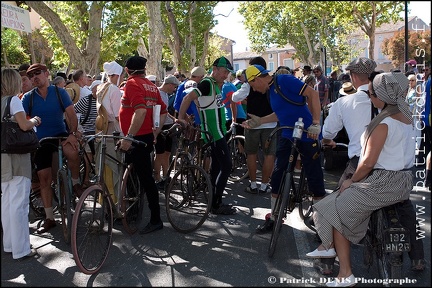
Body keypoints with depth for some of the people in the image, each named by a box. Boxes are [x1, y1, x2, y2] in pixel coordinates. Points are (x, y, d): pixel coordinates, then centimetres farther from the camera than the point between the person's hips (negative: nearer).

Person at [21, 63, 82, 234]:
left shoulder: (59, 92, -3)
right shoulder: (28, 97, 1)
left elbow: (71, 115, -9)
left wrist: (73, 133, -24)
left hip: (60, 134, -2)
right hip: (41, 140, 2)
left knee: (72, 152, -37)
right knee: (44, 178, 0)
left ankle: (75, 183, -9)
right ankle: (49, 218, 13)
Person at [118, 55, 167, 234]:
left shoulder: (132, 84, -12)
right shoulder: (151, 86, 13)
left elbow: (140, 111, -28)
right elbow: (163, 111, 17)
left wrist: (129, 137, -27)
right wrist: (155, 132, 22)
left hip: (137, 138, -9)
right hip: (148, 137, 9)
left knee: (146, 179, -4)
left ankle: (156, 220, 2)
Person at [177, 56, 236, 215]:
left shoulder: (215, 85, 14)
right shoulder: (207, 83, -16)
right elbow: (188, 98, -21)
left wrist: (220, 86, 7)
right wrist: (181, 118, -18)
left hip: (218, 132, 10)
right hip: (214, 134, -10)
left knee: (216, 167, 14)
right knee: (226, 167, -9)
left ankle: (214, 202, 23)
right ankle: (216, 205, -1)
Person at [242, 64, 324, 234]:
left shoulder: (284, 80, -13)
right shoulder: (270, 90, 12)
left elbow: (313, 93, -19)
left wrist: (316, 123, -25)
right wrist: (260, 121, 13)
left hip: (307, 136, -8)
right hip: (287, 136, 8)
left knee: (315, 179, 0)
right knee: (277, 176, 6)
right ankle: (273, 218, 19)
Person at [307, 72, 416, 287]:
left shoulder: (384, 123, -19)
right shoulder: (405, 116, 8)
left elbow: (368, 161, -20)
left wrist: (352, 181, -4)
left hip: (385, 183, -9)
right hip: (403, 179, 10)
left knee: (336, 211, -2)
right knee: (342, 200, 20)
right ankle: (329, 246, 30)